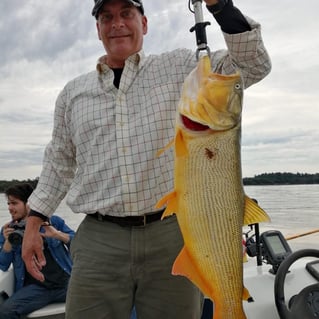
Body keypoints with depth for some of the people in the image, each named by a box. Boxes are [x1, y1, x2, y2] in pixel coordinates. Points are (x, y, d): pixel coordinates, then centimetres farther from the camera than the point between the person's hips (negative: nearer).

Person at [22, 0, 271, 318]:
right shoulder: (72, 92, 13)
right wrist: (33, 223, 17)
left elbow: (253, 65, 1)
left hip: (171, 235, -1)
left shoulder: (179, 67, 6)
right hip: (98, 241, 2)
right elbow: (59, 162, 21)